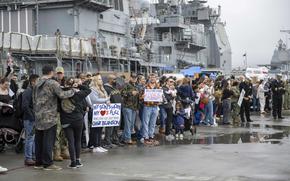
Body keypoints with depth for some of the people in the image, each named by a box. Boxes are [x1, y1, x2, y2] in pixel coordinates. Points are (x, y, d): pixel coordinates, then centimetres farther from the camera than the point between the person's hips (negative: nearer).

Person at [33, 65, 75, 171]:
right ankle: (48, 163, -1)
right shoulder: (52, 83, -10)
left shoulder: (37, 85, 14)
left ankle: (38, 162, 18)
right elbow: (62, 95, -18)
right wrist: (73, 91, -4)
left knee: (39, 139, 12)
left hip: (38, 116, 8)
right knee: (48, 140, -3)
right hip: (49, 116, -7)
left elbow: (34, 100, 16)